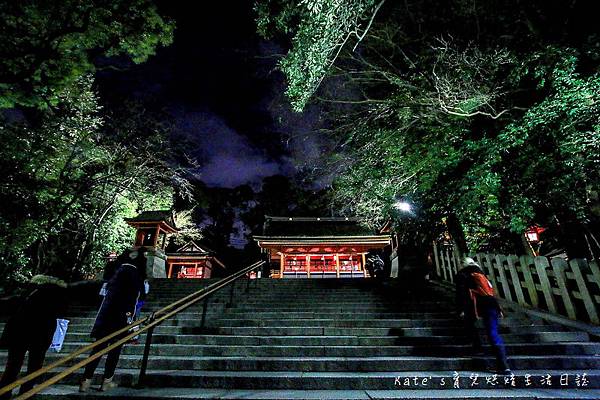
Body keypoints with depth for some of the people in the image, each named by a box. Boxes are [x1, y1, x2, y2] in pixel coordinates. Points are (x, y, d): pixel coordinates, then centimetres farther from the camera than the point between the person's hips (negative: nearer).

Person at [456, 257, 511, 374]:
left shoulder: (462, 275, 14)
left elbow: (461, 292, 0)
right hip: (491, 303, 4)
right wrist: (499, 309, 27)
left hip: (477, 303, -4)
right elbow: (492, 292, 27)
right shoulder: (481, 274, 30)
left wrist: (461, 309, -3)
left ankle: (477, 347, 13)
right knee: (493, 333, 1)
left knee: (469, 324, 23)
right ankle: (504, 365, -8)